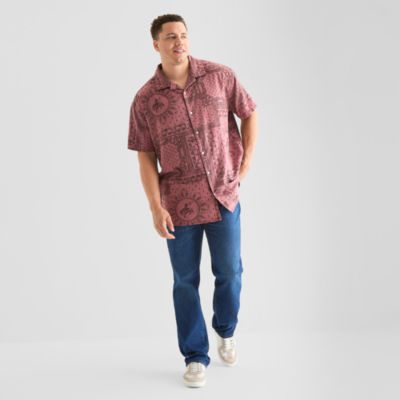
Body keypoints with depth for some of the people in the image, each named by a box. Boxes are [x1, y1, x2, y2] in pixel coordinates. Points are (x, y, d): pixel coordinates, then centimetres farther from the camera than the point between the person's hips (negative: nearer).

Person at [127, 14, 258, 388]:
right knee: (186, 281, 7)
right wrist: (156, 207, -11)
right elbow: (145, 158, -3)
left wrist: (246, 164, 2)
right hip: (179, 203, -1)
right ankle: (195, 357, 23)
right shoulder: (145, 99, -5)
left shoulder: (220, 76, -4)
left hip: (224, 194, 1)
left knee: (229, 272, 9)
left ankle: (225, 330, 39)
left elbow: (249, 114, 8)